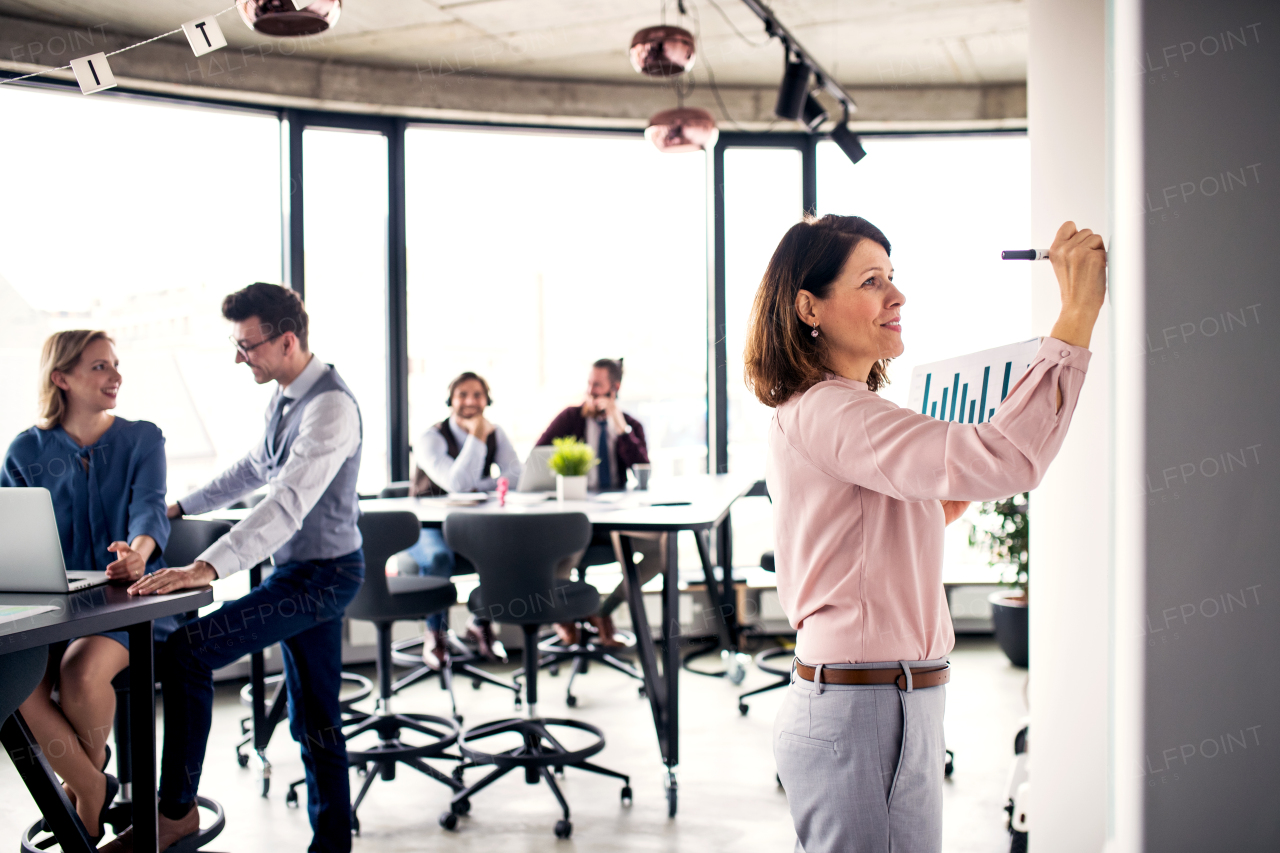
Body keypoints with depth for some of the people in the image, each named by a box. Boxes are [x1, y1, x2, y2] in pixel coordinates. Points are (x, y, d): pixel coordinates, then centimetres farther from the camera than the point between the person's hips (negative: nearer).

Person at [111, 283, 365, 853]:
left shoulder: (330, 406, -22)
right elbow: (255, 469, 26)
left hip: (321, 575, -9)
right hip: (301, 570, 9)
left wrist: (207, 567, -41)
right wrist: (179, 508, 28)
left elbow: (288, 503, -33)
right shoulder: (285, 397, 9)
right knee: (314, 724, 13)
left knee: (186, 651, -15)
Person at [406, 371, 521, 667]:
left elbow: (517, 476, -9)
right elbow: (457, 483, -26)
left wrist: (476, 488, -20)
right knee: (438, 557, -38)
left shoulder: (495, 434, 5)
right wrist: (477, 438, -23)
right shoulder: (431, 439, -12)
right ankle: (435, 633, -14)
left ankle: (481, 623, -3)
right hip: (429, 526, -4)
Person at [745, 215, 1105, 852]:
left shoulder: (806, 413, 16)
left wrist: (938, 514, 14)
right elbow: (1002, 460, -30)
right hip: (859, 719, -10)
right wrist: (1078, 313, -26)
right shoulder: (825, 412, -17)